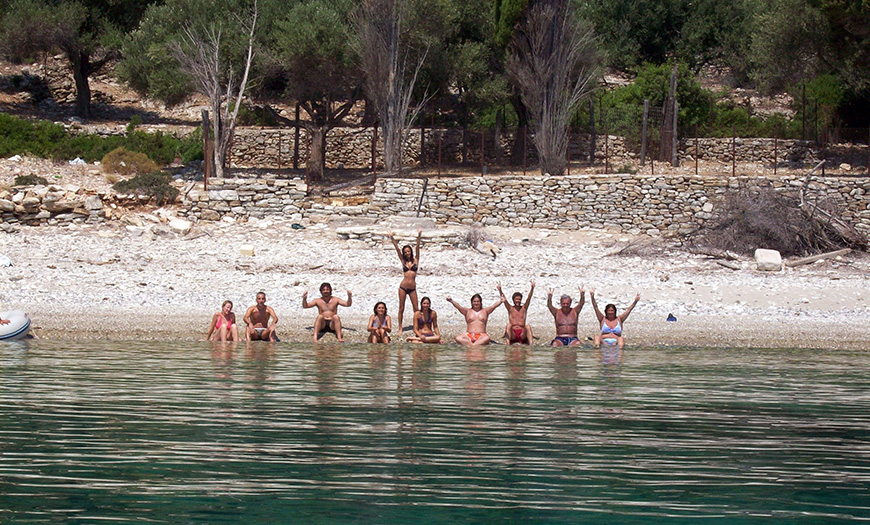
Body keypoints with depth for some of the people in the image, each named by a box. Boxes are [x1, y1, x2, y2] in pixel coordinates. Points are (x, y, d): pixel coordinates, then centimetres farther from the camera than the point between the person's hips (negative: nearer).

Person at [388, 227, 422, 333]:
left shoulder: (415, 260, 7)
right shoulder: (403, 261, 9)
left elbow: (417, 248, -1)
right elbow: (397, 249, 4)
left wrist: (419, 236, -10)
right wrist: (392, 239, -1)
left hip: (412, 288, -1)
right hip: (403, 287, 1)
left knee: (416, 309, 0)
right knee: (401, 308, 3)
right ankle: (400, 327, 8)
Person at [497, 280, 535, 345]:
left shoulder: (524, 308, 11)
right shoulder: (510, 308, 10)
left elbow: (529, 298, -2)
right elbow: (503, 298, -3)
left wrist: (532, 288, -18)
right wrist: (500, 290, -20)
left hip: (522, 334, 0)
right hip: (512, 334, 0)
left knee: (528, 327, -27)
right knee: (508, 325, -27)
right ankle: (507, 344, -45)